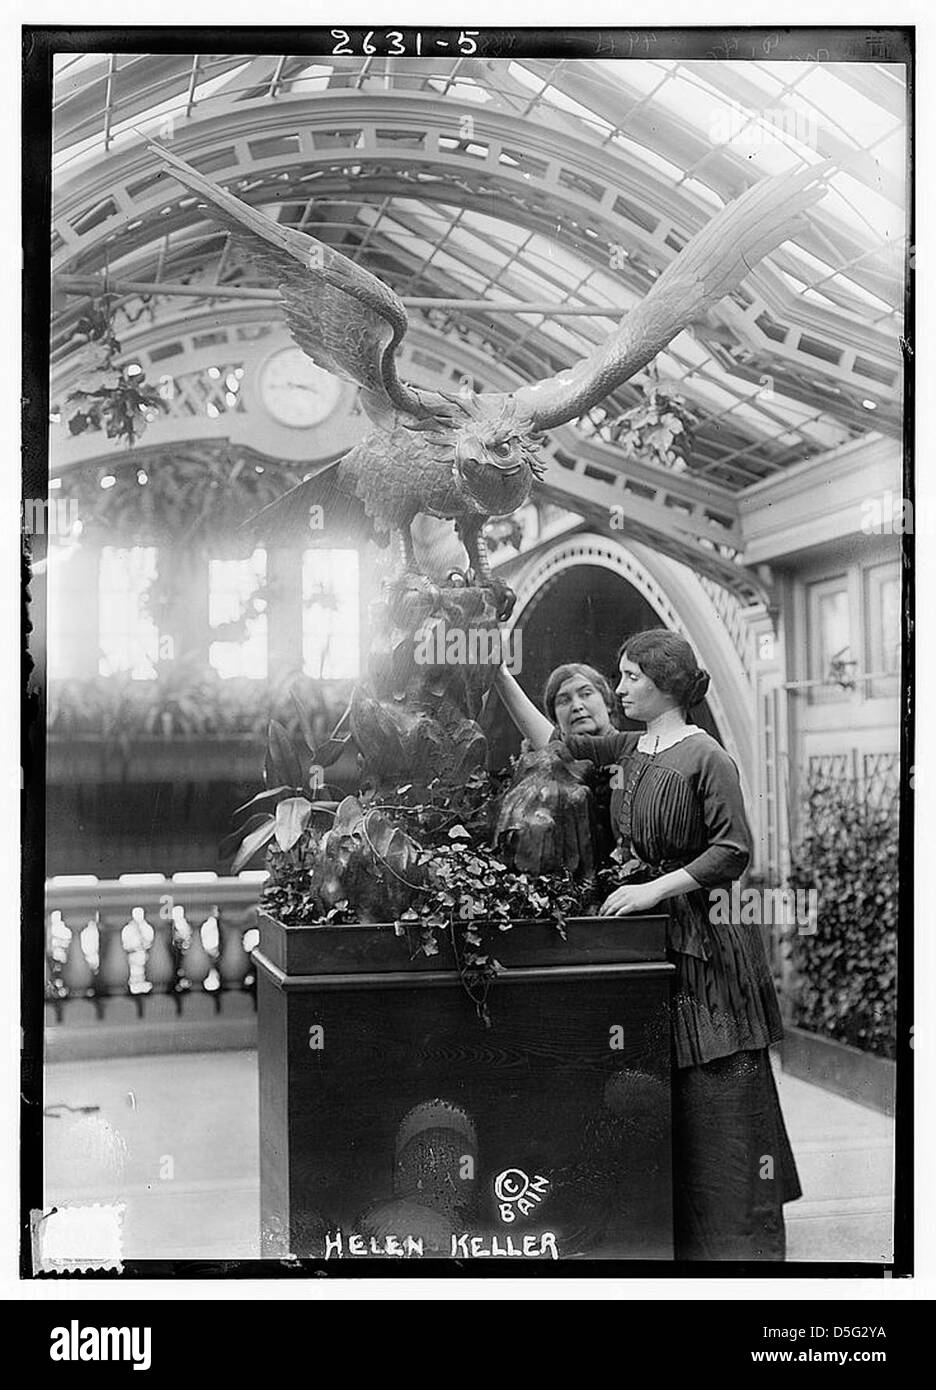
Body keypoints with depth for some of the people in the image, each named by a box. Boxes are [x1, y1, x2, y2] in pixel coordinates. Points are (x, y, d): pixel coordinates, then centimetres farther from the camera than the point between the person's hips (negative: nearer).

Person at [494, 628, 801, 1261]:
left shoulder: (705, 756, -12)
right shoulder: (627, 750, 9)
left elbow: (734, 851, -15)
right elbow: (548, 740, 13)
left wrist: (655, 888, -18)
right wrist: (501, 675, 7)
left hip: (703, 930, -7)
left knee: (713, 1086, -1)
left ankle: (740, 1233, 14)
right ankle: (678, 1230, 23)